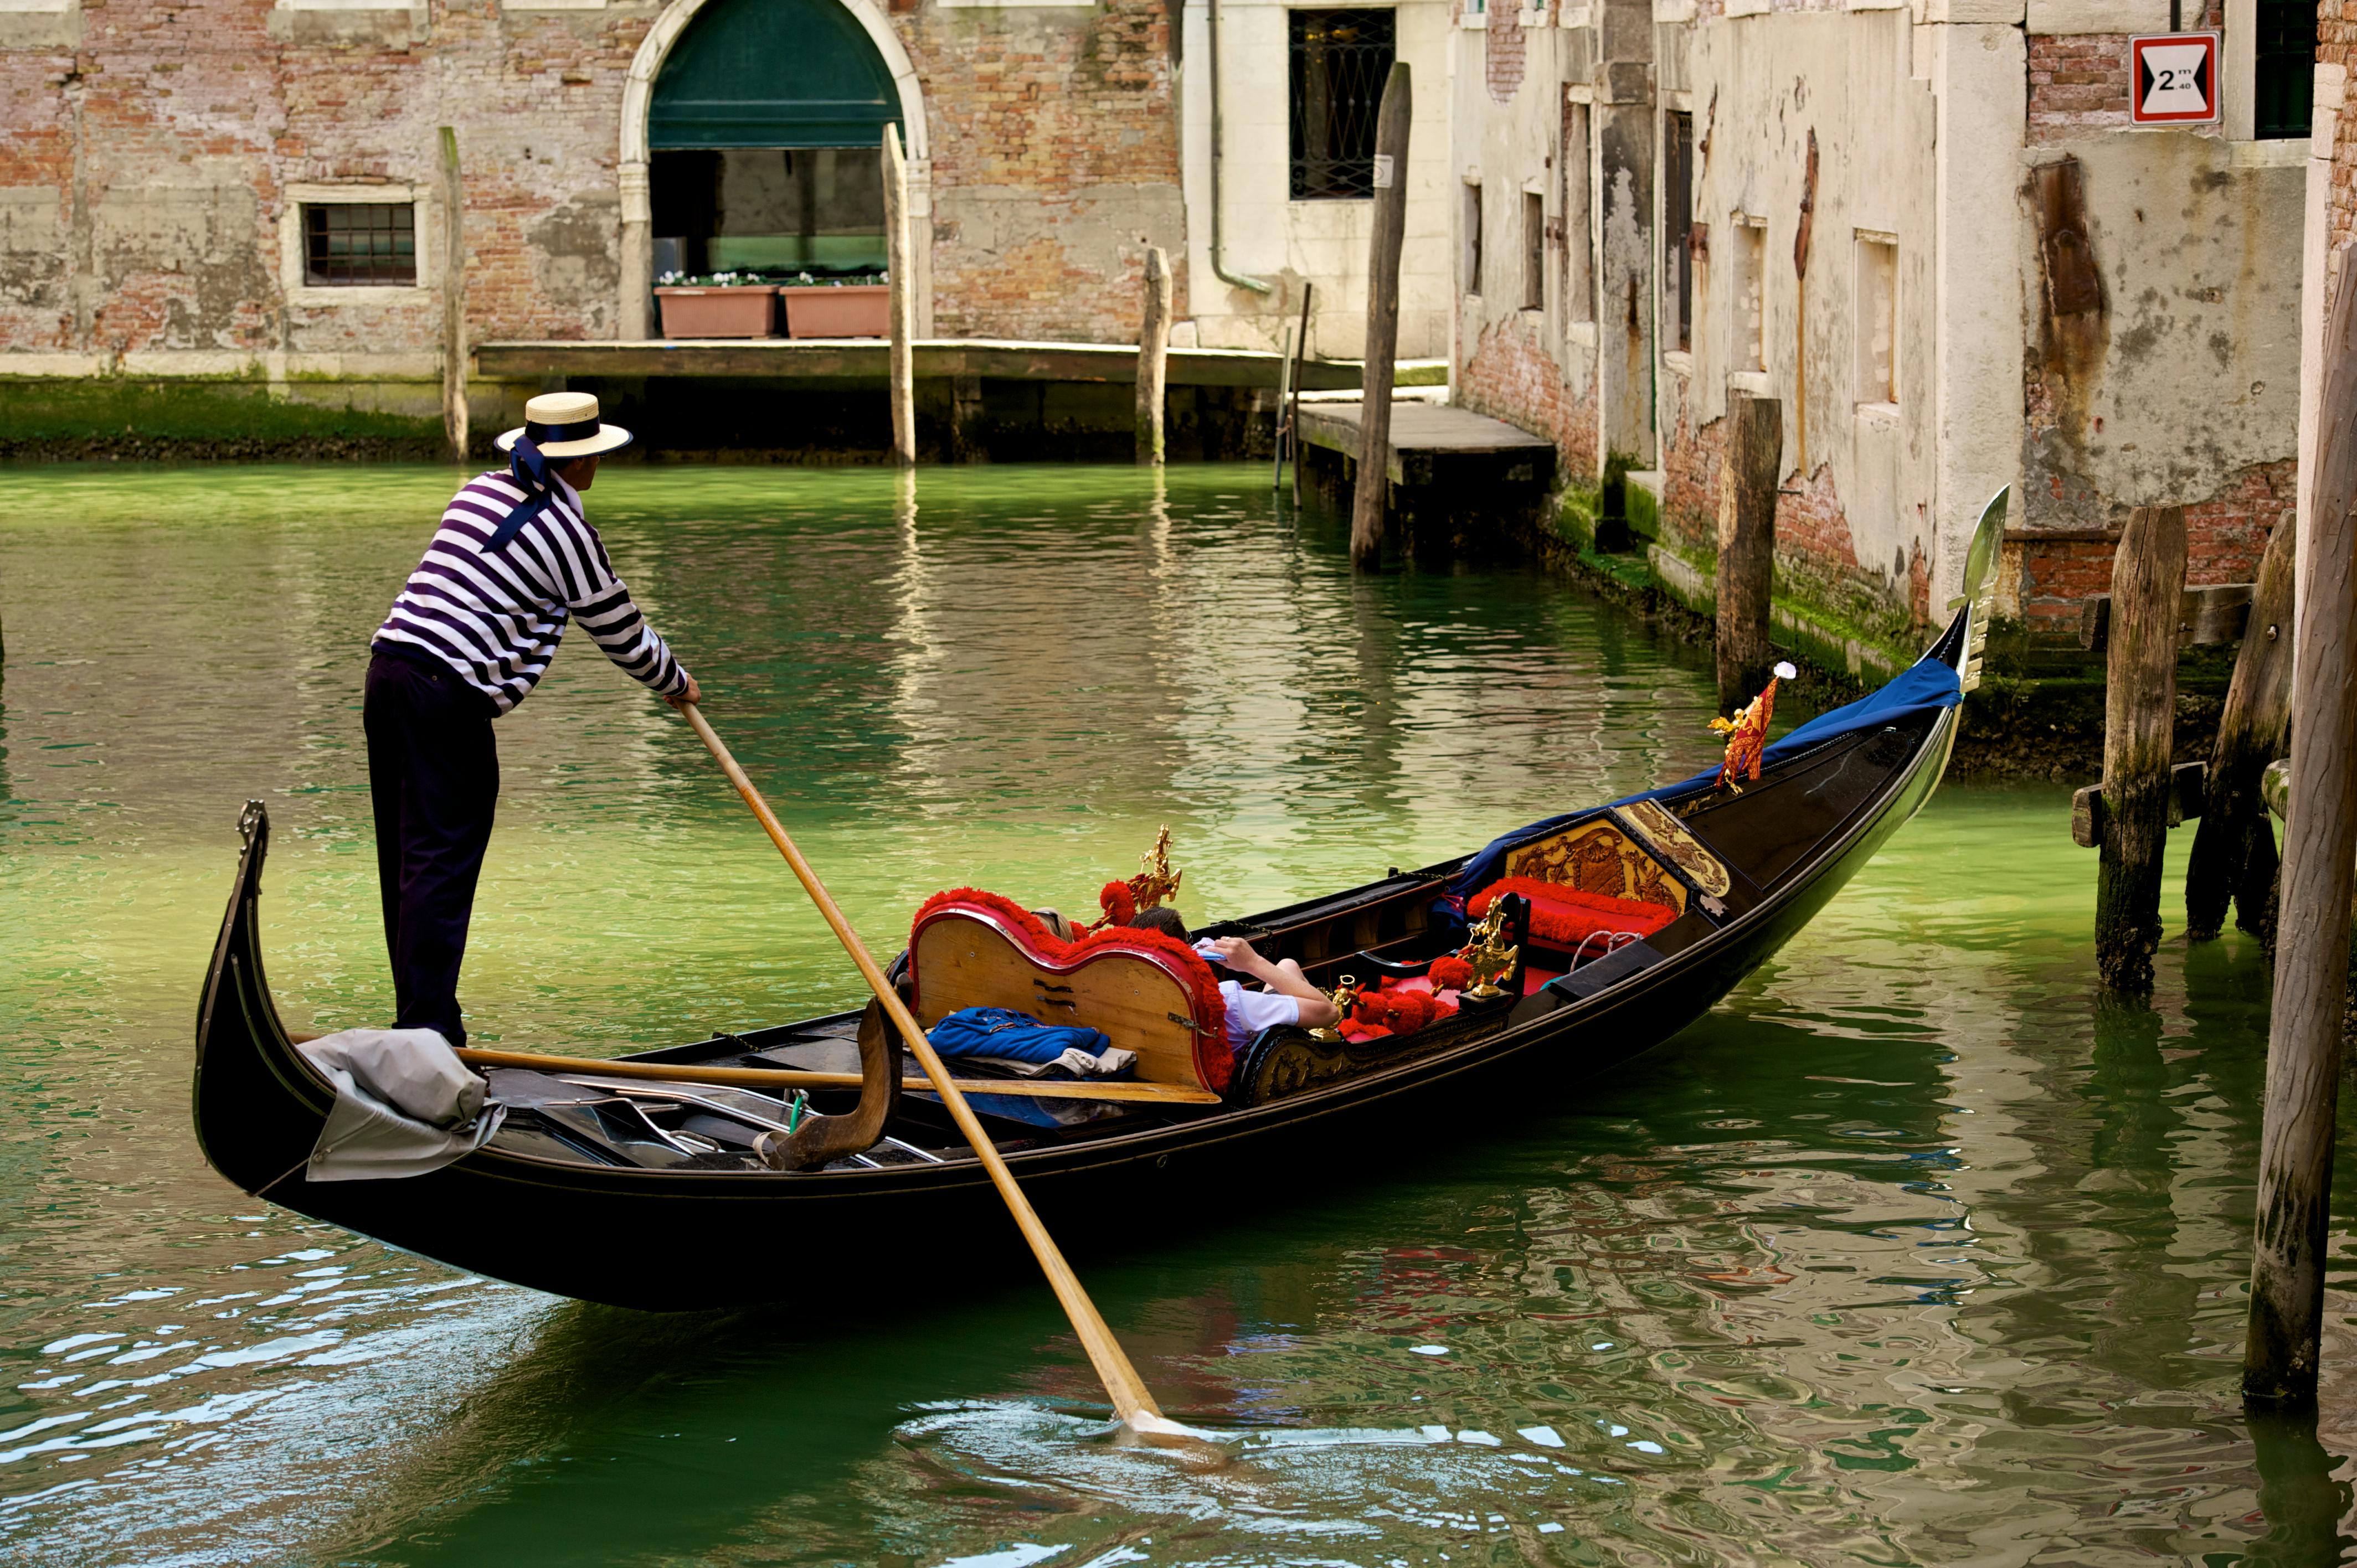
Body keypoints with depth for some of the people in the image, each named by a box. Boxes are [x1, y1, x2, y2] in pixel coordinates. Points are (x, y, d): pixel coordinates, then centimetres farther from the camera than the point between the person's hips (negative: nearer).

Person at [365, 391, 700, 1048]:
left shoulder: (480, 490, 18)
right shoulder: (566, 530, -6)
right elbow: (622, 634, 4)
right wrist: (677, 684, 22)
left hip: (389, 668, 8)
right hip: (449, 694, -8)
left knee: (407, 858, 11)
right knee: (442, 862, -8)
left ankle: (420, 1013, 16)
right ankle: (425, 1029, -12)